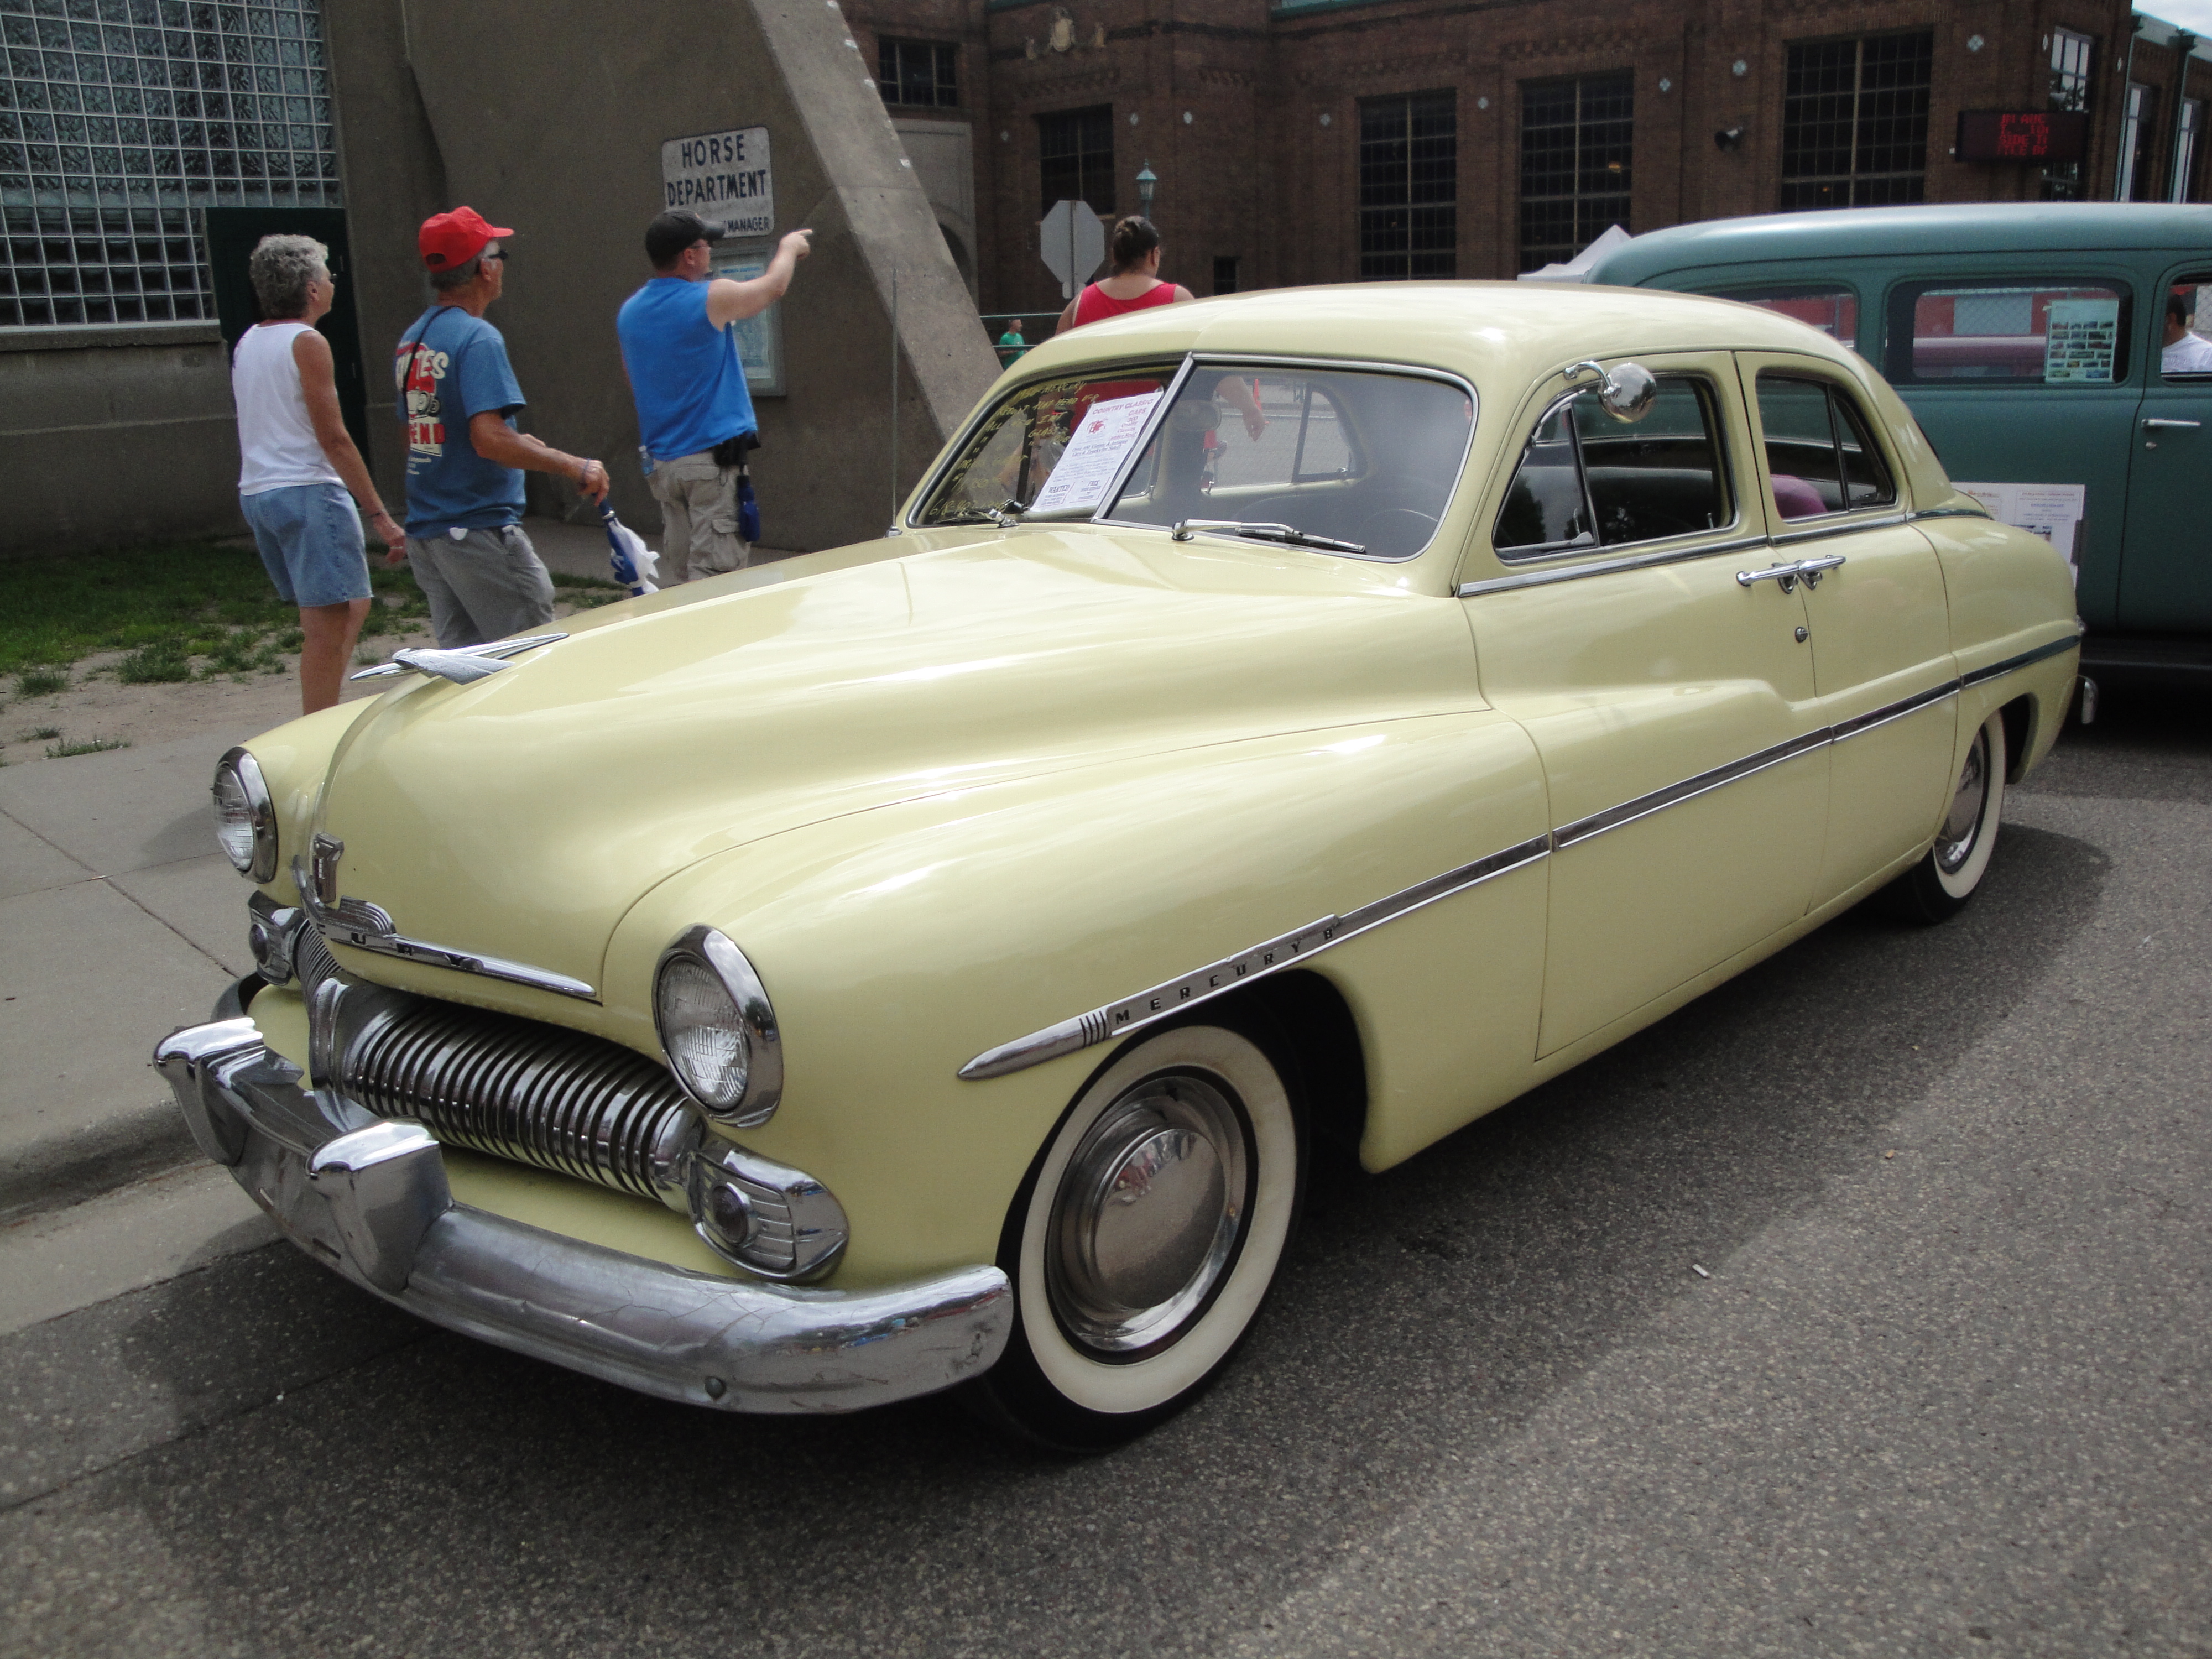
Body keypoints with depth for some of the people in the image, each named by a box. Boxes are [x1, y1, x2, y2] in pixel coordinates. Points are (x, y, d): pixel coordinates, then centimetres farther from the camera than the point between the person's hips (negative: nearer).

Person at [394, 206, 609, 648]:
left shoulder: (412, 340, 14)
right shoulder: (477, 338, -14)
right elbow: (489, 438, -25)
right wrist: (574, 466, -19)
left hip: (425, 531, 9)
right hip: (479, 529, -9)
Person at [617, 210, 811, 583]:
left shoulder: (629, 312, 8)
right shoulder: (711, 300, -11)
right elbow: (773, 287, 6)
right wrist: (789, 248, 25)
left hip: (661, 462, 7)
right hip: (712, 458, -7)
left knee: (678, 575, 11)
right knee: (715, 573, -6)